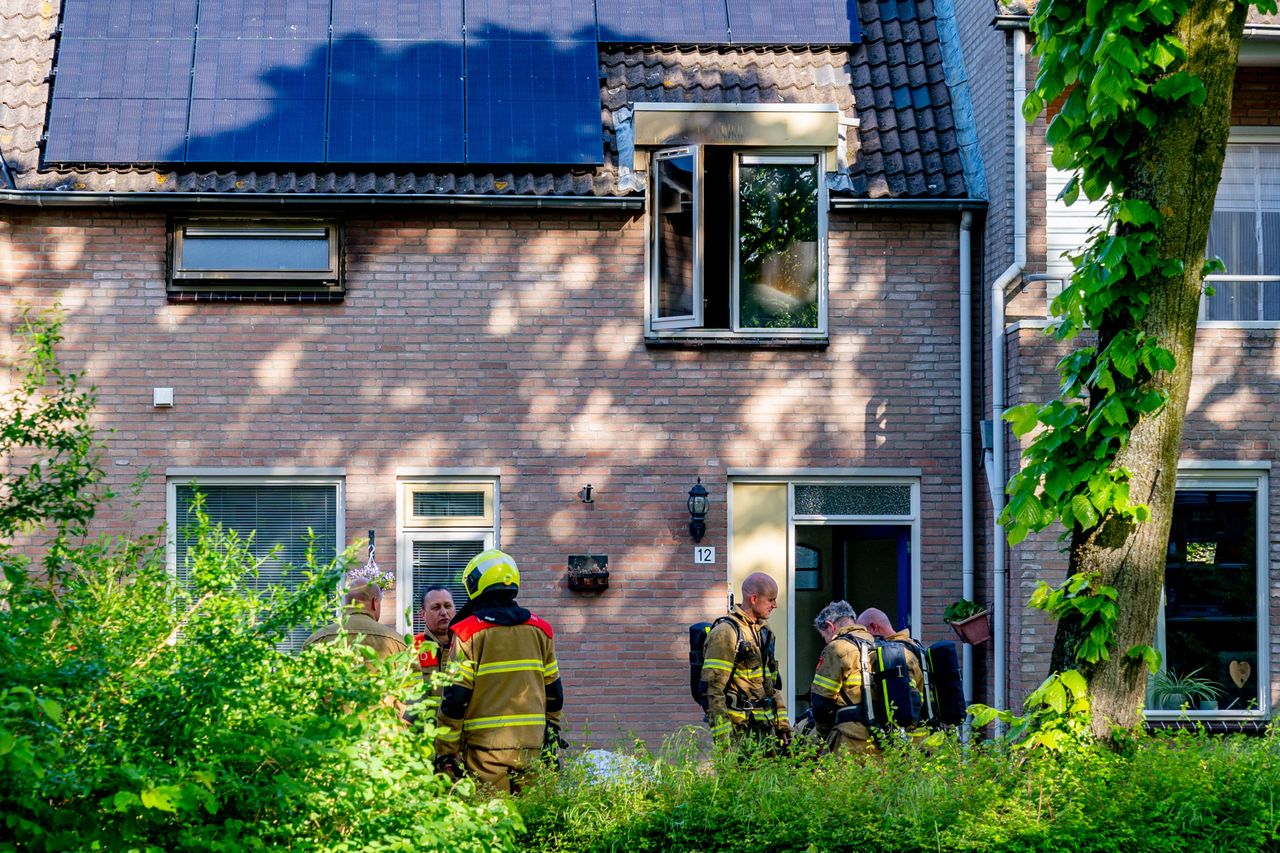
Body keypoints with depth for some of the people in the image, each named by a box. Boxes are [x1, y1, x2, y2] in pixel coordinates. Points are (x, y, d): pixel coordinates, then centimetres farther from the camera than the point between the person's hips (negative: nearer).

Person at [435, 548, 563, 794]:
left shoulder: (468, 632, -6)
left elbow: (454, 699, -8)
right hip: (531, 745, 5)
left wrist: (445, 752, -3)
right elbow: (554, 691, 16)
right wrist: (551, 733, 27)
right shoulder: (539, 630, 9)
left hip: (486, 747, -5)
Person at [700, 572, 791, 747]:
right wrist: (722, 738, -20)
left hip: (766, 728, 8)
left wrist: (782, 723, 18)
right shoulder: (725, 633, -11)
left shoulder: (763, 631, 17)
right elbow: (713, 687, -16)